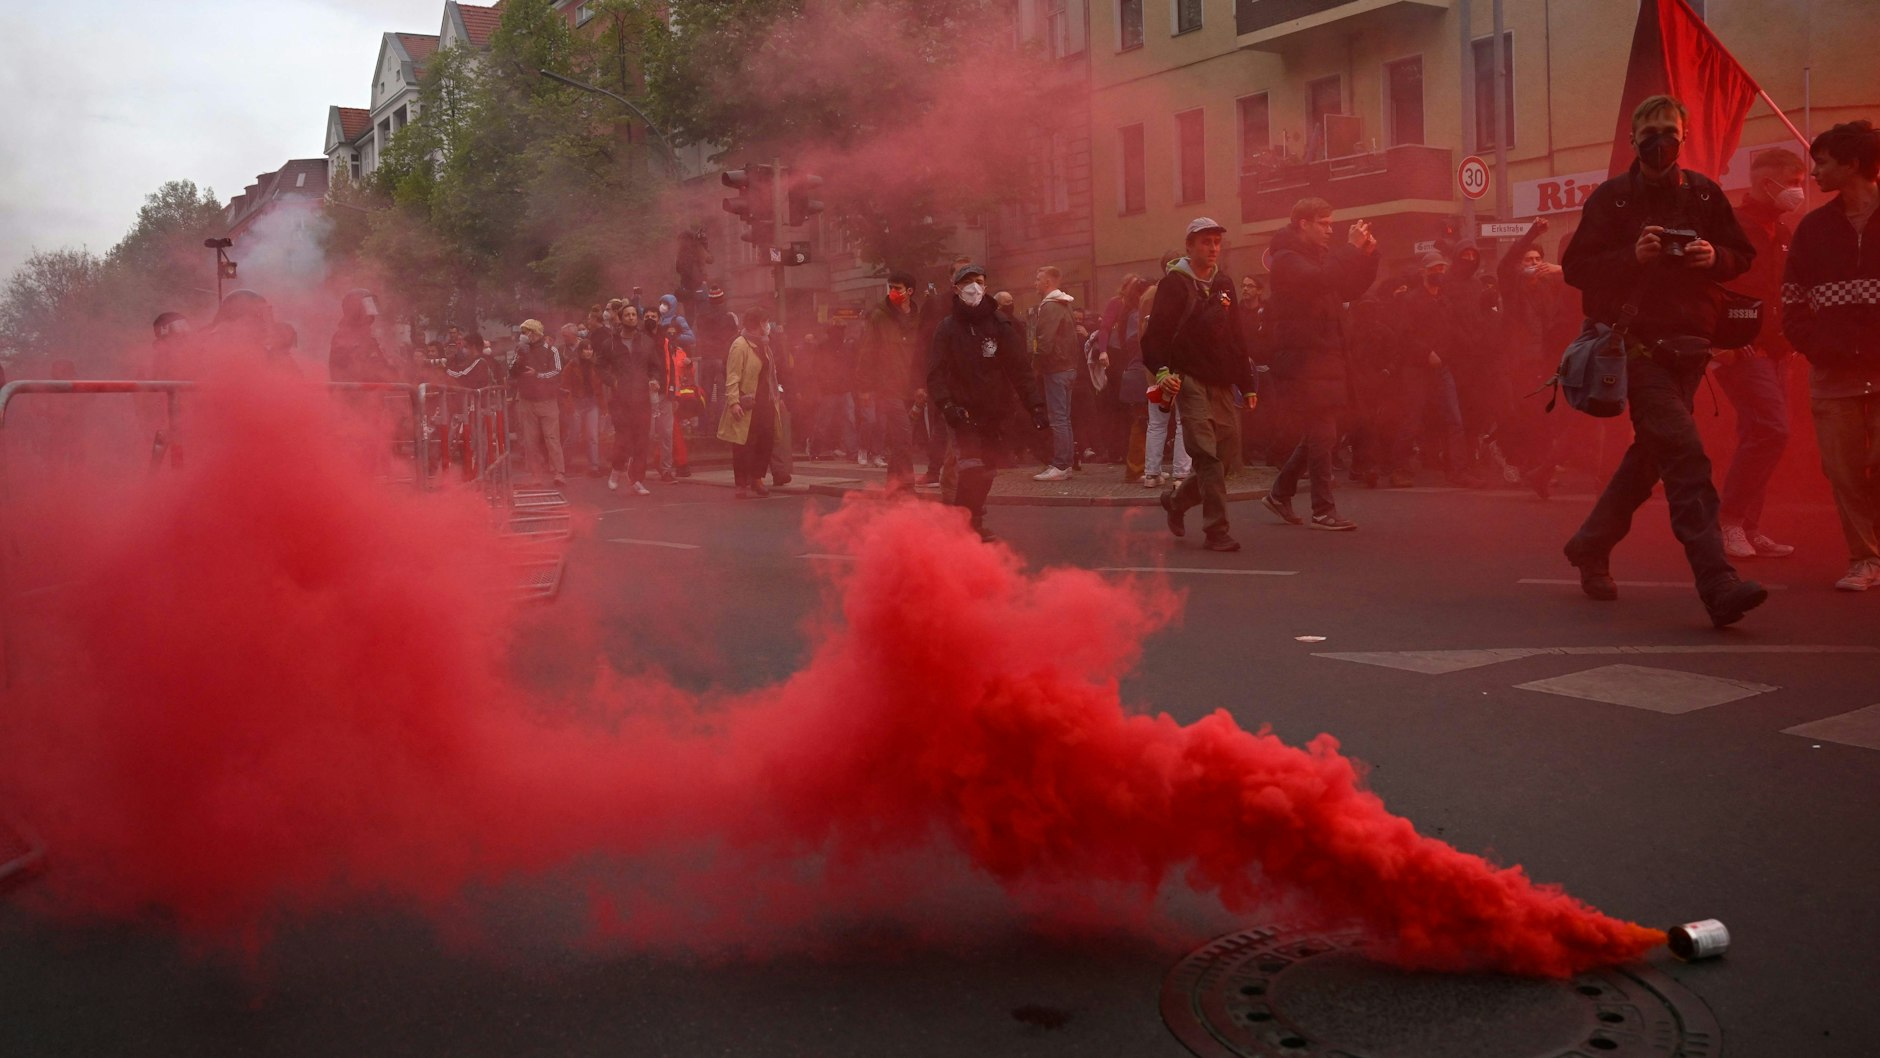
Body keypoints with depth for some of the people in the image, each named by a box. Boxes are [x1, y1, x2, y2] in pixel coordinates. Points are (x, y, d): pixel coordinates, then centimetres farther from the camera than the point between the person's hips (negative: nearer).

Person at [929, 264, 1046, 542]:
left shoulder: (1001, 325, 0)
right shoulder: (948, 328, -2)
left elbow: (1020, 368, -3)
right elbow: (937, 372, -7)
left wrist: (1035, 405, -11)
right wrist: (946, 404, -23)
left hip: (994, 412, 3)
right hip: (964, 411, -3)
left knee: (986, 470, 10)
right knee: (972, 467, -16)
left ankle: (970, 521, 26)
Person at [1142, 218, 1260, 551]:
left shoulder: (1224, 284, 16)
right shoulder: (1174, 283, -3)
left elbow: (1235, 338, 19)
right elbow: (1156, 332, -10)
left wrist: (1247, 384, 16)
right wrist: (1161, 371, -25)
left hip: (1222, 385, 6)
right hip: (1190, 382, -6)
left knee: (1224, 457, 5)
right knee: (1208, 457, -13)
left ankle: (1176, 501, 28)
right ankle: (1216, 530, -9)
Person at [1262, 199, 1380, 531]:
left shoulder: (1319, 256, 20)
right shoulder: (1286, 259, -8)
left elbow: (1351, 289, 16)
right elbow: (1317, 279, -28)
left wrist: (1368, 253, 3)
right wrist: (1352, 248, -23)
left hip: (1323, 357, 9)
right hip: (1302, 359, -9)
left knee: (1318, 434, 11)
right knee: (1322, 435, -10)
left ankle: (1279, 493, 22)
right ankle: (1323, 511, -6)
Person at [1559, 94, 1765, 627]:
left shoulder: (1705, 194, 11)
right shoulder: (1612, 197, 1)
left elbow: (1744, 256, 16)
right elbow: (1576, 267, -1)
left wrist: (1717, 257, -7)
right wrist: (1632, 255, -17)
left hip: (1689, 345, 5)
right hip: (1638, 343, -5)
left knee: (1650, 454, 12)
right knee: (1684, 453, -17)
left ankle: (1591, 546, 32)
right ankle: (1717, 582, -23)